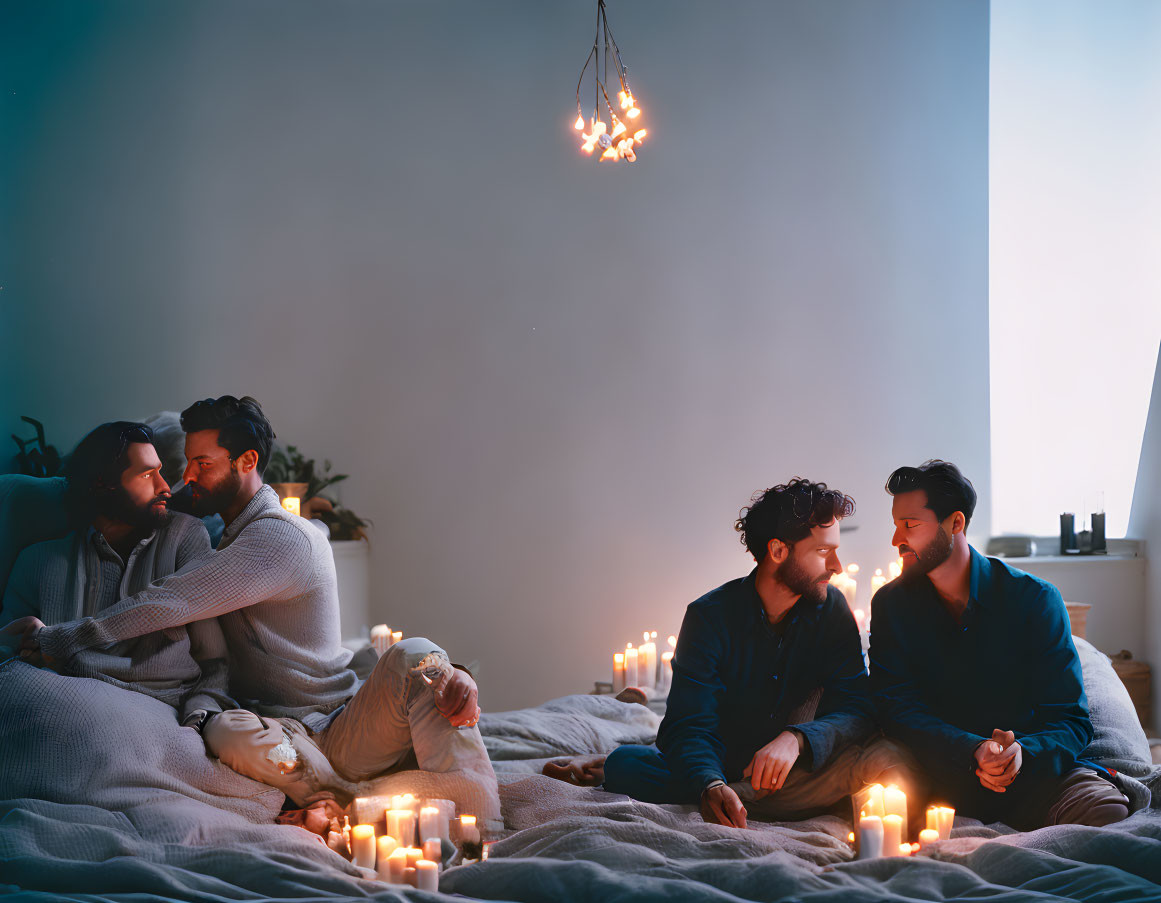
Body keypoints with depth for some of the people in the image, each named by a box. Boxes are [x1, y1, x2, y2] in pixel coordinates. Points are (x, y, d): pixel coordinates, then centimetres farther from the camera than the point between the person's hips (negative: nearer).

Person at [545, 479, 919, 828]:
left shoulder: (831, 609, -3)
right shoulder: (710, 616, -12)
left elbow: (856, 710, -10)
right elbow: (690, 724, -20)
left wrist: (795, 740, -32)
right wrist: (710, 785, -43)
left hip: (800, 768, 5)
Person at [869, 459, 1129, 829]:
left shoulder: (1036, 599, -1)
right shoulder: (891, 605, 4)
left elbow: (1070, 720, -4)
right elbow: (897, 709, -5)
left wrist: (1022, 753, -29)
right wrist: (973, 752, -24)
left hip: (1031, 770, -2)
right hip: (943, 776, 2)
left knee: (1108, 811, -33)